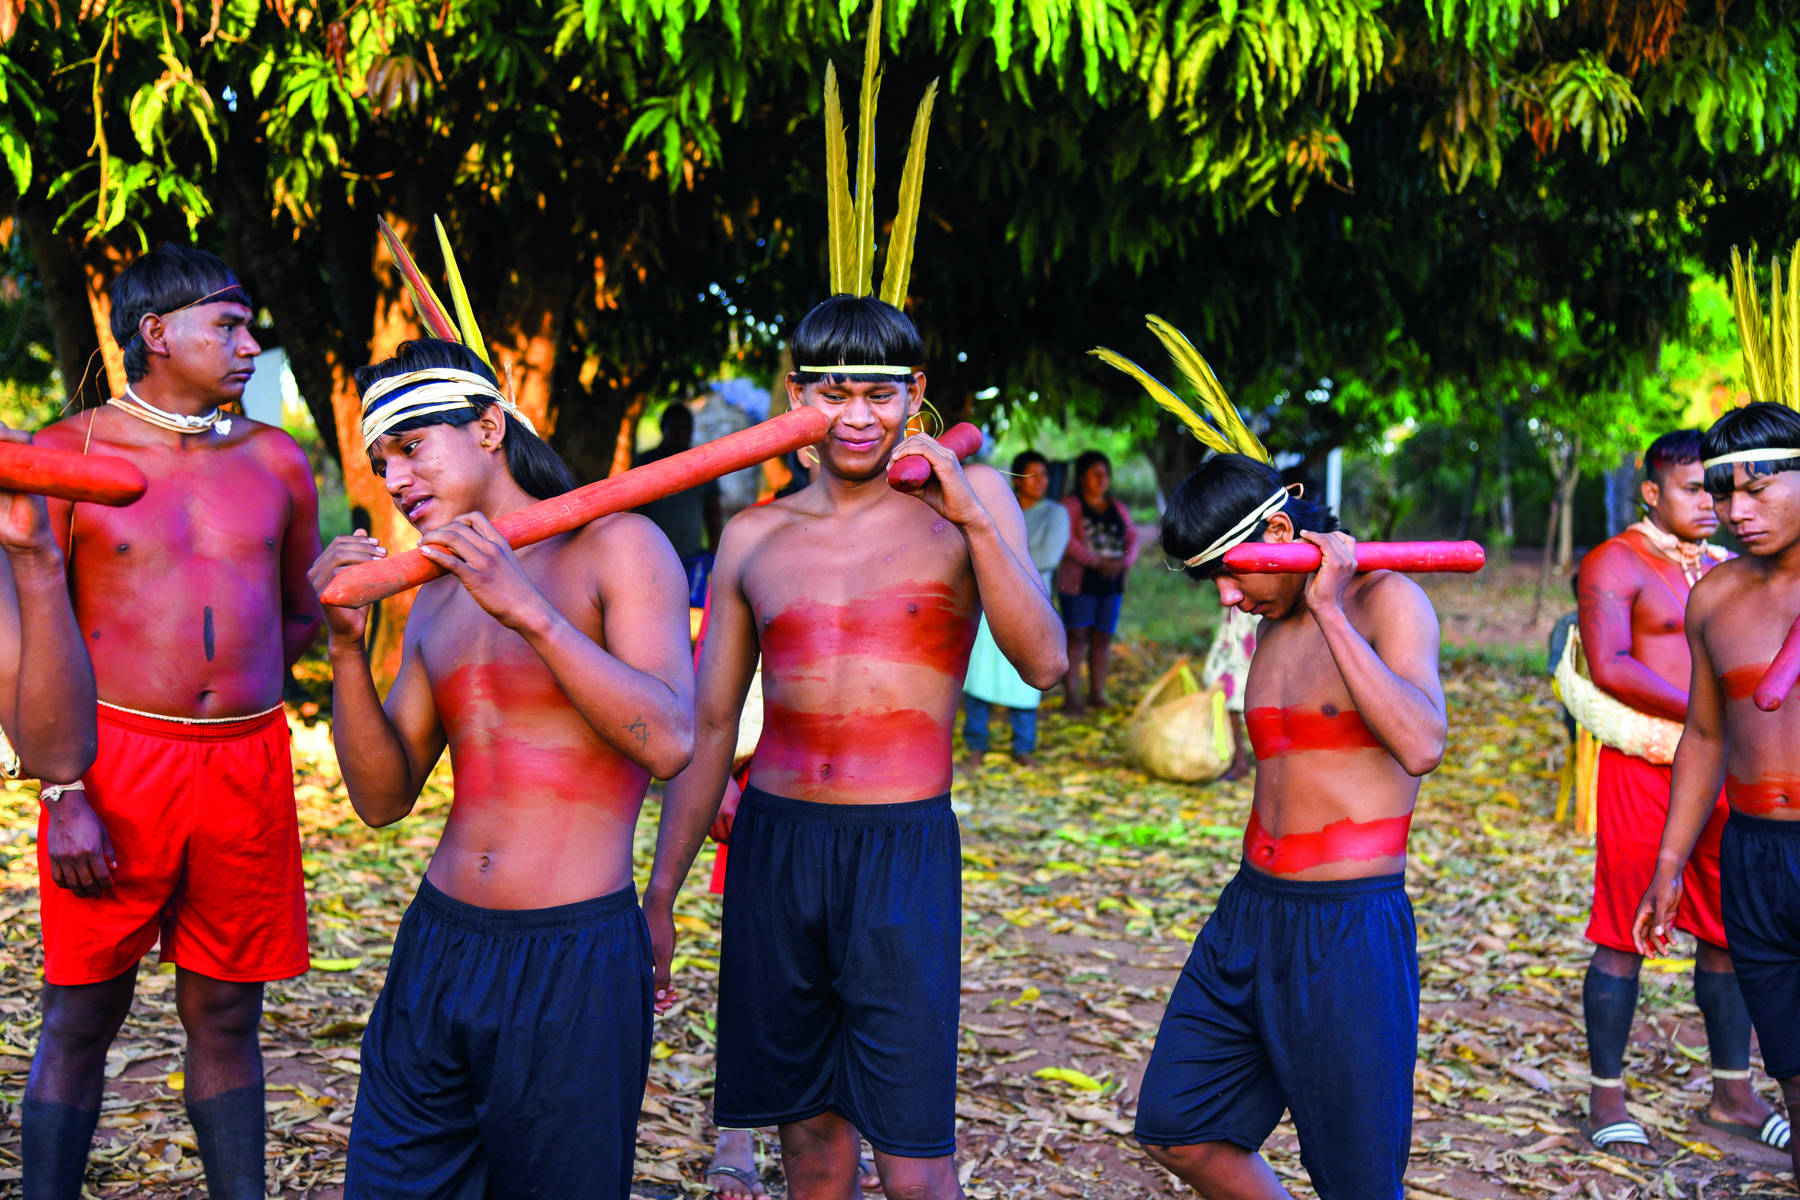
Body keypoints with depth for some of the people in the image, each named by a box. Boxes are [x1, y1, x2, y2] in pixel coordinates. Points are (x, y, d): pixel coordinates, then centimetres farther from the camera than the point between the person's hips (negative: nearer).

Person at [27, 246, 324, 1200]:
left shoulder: (276, 461, 10)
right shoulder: (67, 453, 0)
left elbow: (303, 615, 21)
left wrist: (236, 682, 4)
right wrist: (62, 791, -11)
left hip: (248, 766, 3)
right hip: (115, 763, -3)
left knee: (226, 1016, 10)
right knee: (81, 1018, 4)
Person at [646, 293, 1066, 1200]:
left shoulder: (968, 499, 2)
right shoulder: (754, 537, 9)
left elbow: (1042, 664, -9)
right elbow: (709, 728, 14)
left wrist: (973, 522, -19)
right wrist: (659, 895, 14)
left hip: (904, 852, -3)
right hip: (773, 845, 3)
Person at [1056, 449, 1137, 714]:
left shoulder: (1118, 508, 17)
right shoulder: (1070, 505, -1)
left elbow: (1132, 537, 12)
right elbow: (1067, 539, -14)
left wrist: (1124, 562, -9)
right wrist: (1097, 562, -19)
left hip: (1111, 583, 5)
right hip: (1078, 581, -5)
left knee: (1103, 637, 5)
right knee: (1077, 636, -8)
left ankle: (1097, 694, 12)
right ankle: (1071, 696, -7)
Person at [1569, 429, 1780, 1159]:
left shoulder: (1731, 570, 17)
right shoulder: (1615, 564, -4)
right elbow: (1609, 668, -17)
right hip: (1641, 767, -6)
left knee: (1731, 933, 9)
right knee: (1623, 935, -1)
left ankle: (1732, 1097, 22)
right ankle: (1607, 1103, 9)